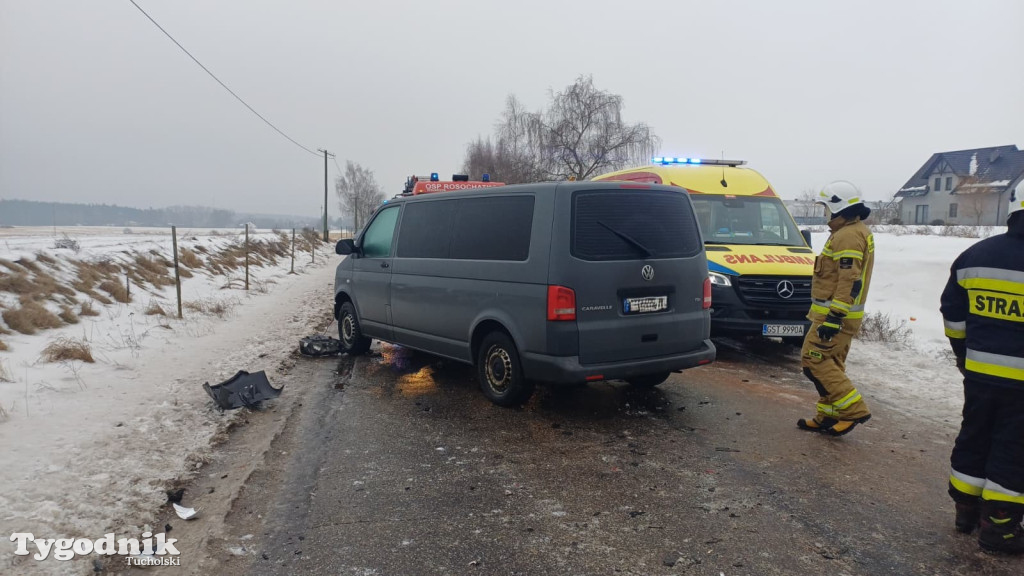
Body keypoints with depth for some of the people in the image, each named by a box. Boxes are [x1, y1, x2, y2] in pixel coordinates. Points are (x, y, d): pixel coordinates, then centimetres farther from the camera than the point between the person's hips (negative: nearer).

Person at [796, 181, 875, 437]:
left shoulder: (848, 236, -17)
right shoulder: (858, 232, 18)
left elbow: (849, 281, -25)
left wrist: (834, 317, -27)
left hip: (835, 314, -11)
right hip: (846, 314, 11)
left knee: (814, 360, -9)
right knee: (830, 363, 13)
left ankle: (853, 409, -7)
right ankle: (829, 416, 19)